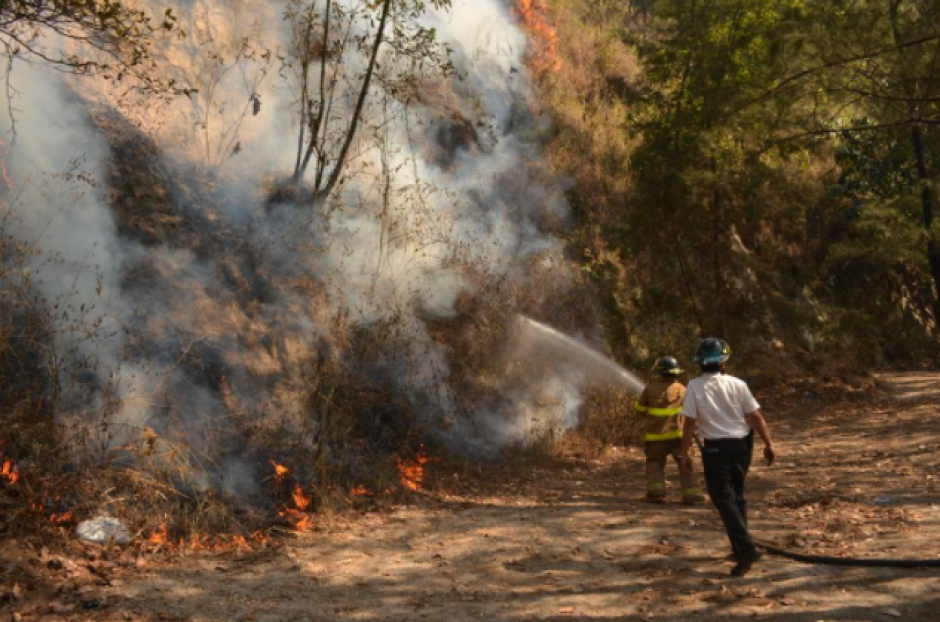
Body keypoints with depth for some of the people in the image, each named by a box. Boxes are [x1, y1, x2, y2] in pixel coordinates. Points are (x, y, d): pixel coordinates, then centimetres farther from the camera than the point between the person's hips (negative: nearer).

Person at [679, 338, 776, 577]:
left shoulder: (695, 387, -9)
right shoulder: (737, 384, -2)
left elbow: (690, 422, -10)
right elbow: (756, 416, -2)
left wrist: (684, 452, -2)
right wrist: (769, 443, 6)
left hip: (716, 448, -4)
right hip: (741, 445, 4)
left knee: (723, 499, -3)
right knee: (736, 495, 19)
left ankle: (746, 549, -17)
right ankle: (741, 547, 26)